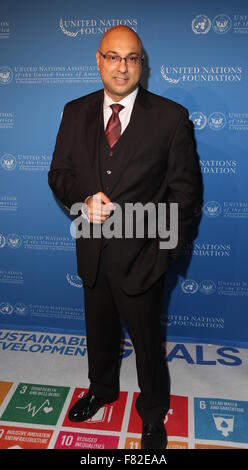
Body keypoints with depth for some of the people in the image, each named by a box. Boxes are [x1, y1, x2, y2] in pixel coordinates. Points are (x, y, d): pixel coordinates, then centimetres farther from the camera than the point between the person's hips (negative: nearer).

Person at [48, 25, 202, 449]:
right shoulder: (75, 113, 3)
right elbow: (59, 174, 5)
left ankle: (153, 413, 43)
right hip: (92, 251, 4)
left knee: (147, 340, 14)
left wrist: (167, 242, -10)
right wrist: (84, 201, -15)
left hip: (141, 252, -3)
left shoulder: (171, 116, -8)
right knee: (99, 331, 24)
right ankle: (102, 389, 54)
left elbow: (185, 187, -6)